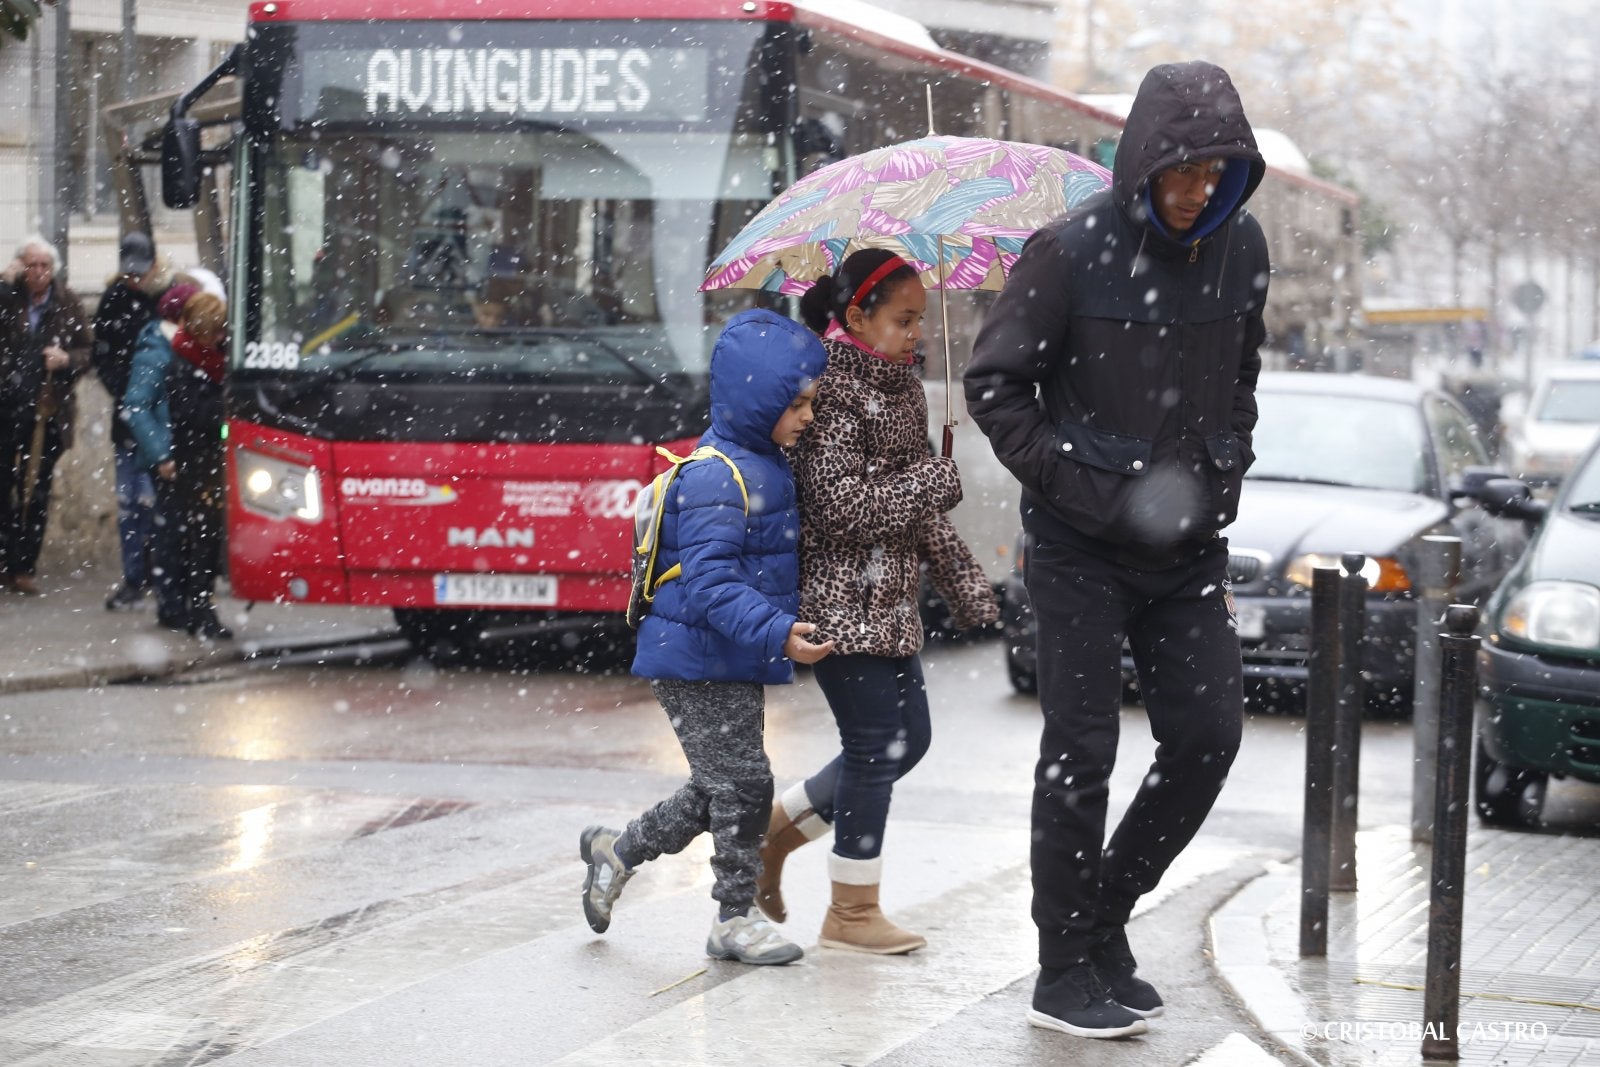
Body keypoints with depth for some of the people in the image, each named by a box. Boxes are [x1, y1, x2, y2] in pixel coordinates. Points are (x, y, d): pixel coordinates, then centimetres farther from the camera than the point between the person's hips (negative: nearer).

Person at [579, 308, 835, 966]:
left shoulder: (765, 466, 11)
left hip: (734, 665, 10)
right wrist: (778, 632, -35)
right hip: (698, 663, -10)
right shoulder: (716, 477, -21)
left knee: (718, 793, 15)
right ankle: (735, 918, 6)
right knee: (742, 786, -5)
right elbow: (709, 583, -28)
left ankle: (616, 851, 32)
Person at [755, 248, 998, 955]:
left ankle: (776, 828, 25)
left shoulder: (900, 386, 13)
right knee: (876, 745, -5)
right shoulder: (836, 393, -16)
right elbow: (841, 505, -23)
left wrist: (961, 579, 16)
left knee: (907, 737, 13)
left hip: (887, 598, 10)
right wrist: (936, 482, -15)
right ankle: (852, 912, 6)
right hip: (843, 599, -10)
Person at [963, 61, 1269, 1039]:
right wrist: (1090, 492, -13)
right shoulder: (1071, 251, -13)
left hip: (1191, 545, 5)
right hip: (1082, 550, -5)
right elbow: (994, 386, -8)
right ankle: (1065, 975, 6)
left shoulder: (1241, 248, 2)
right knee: (1081, 752, -4)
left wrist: (1223, 475, 7)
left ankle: (1106, 916, 20)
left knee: (1208, 736, 0)